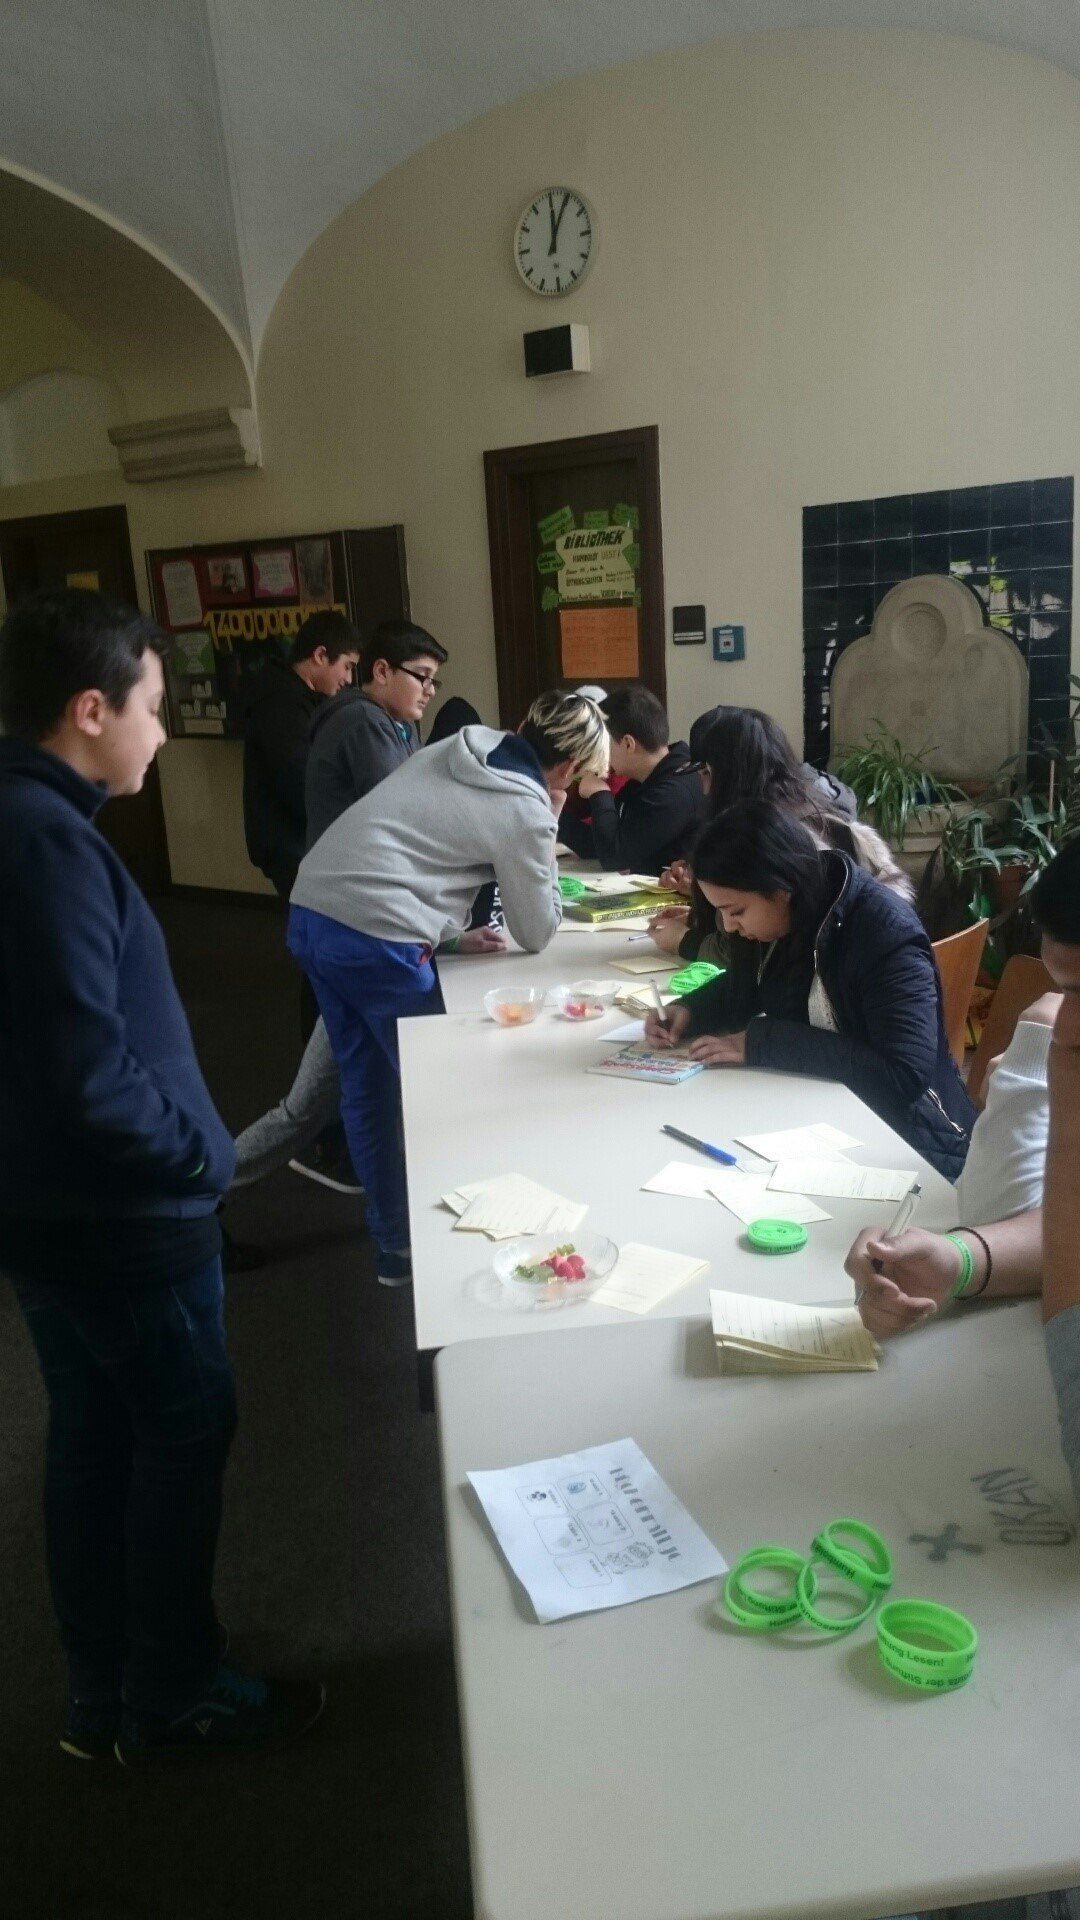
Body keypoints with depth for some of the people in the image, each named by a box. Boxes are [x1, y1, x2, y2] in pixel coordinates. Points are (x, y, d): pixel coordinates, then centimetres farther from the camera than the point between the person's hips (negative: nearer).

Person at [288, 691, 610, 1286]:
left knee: (366, 1086, 19)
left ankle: (391, 1234, 33)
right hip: (374, 939, -8)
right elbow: (535, 933, 4)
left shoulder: (458, 749, 14)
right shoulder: (525, 810, -7)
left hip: (311, 912, 9)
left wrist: (448, 932, 18)